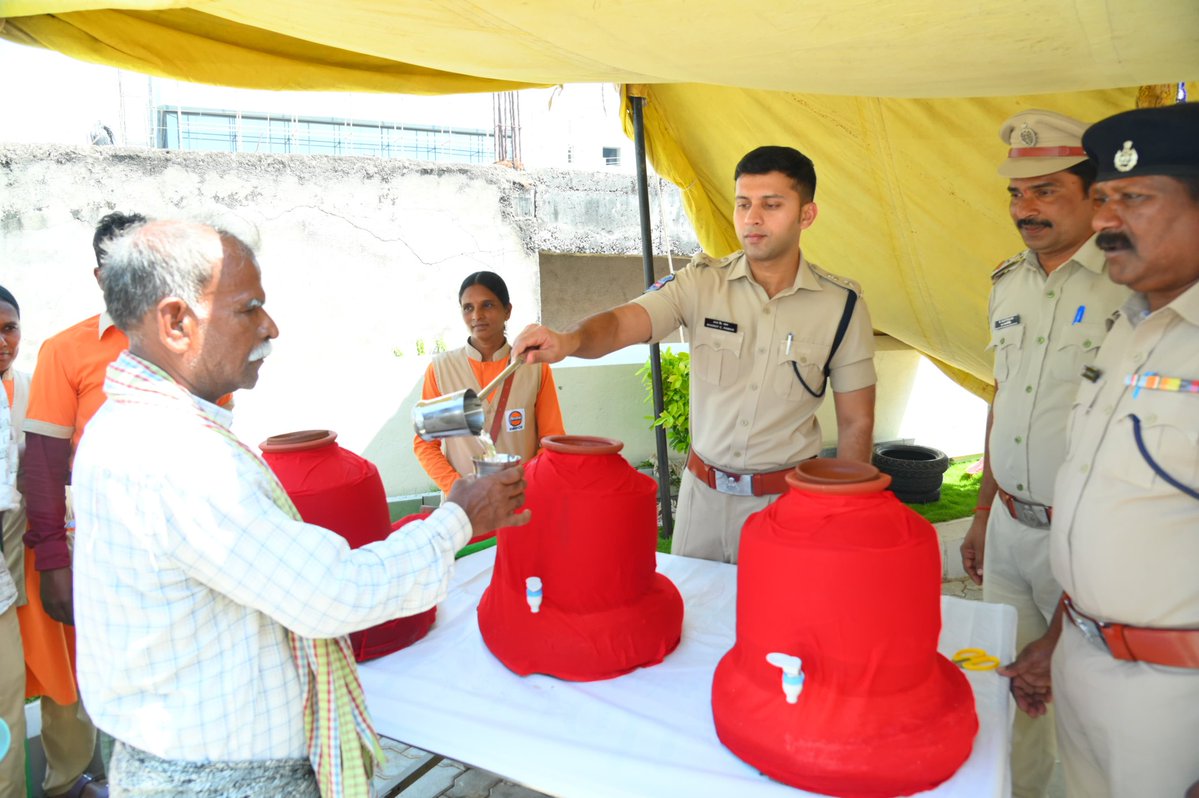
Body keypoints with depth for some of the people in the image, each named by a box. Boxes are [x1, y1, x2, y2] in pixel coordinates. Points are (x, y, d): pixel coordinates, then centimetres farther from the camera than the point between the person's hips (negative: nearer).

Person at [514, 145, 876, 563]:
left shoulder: (841, 304, -6)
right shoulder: (701, 282, -6)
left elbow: (856, 422, 0)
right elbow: (620, 324, -21)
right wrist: (567, 340, -43)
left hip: (788, 498, -1)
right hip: (703, 491, 2)